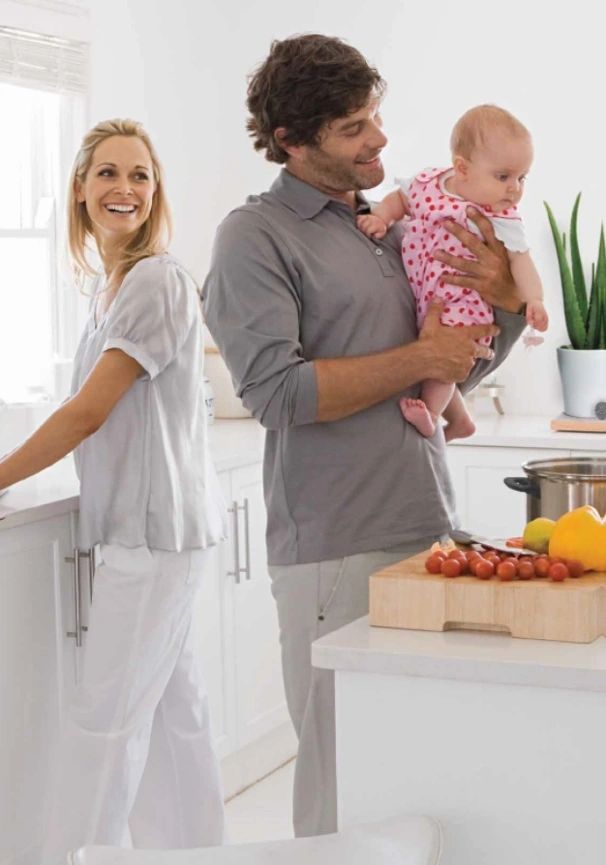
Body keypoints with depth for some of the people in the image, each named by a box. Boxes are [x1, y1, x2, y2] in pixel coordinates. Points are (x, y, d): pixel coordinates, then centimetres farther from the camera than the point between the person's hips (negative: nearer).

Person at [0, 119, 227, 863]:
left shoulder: (157, 282, -15)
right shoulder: (110, 285, 14)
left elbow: (87, 414, -17)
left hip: (156, 527, -9)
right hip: (142, 523, 9)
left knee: (105, 717, -4)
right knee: (170, 705, 15)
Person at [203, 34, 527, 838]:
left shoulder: (397, 226, 16)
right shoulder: (256, 236, -4)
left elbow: (462, 368, 21)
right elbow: (279, 391, -16)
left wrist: (505, 304, 1)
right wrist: (416, 360, -11)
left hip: (430, 531, 6)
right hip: (337, 551, -6)